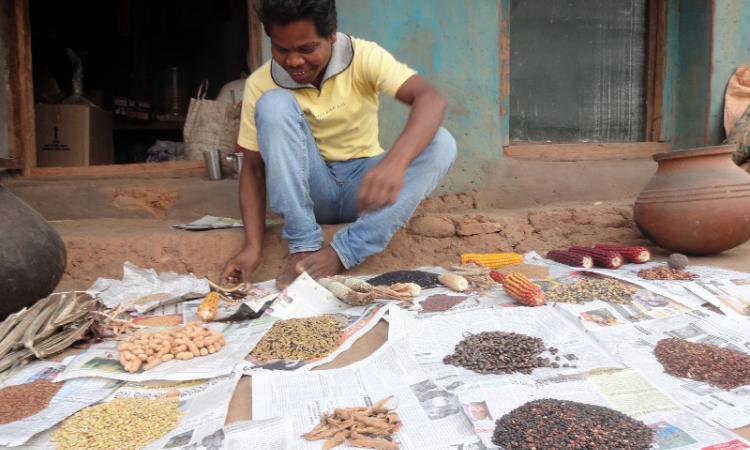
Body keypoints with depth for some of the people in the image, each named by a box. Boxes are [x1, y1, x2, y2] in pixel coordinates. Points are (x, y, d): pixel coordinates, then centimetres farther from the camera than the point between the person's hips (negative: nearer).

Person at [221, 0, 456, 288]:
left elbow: (431, 99, -30)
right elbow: (254, 167, -9)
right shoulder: (260, 84, -11)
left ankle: (340, 253, -30)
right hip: (309, 187, 0)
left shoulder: (364, 57, -15)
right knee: (275, 104, -25)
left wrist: (394, 162, -51)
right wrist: (253, 246, -23)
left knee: (441, 143, -25)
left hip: (363, 185, 1)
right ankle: (303, 247, -23)